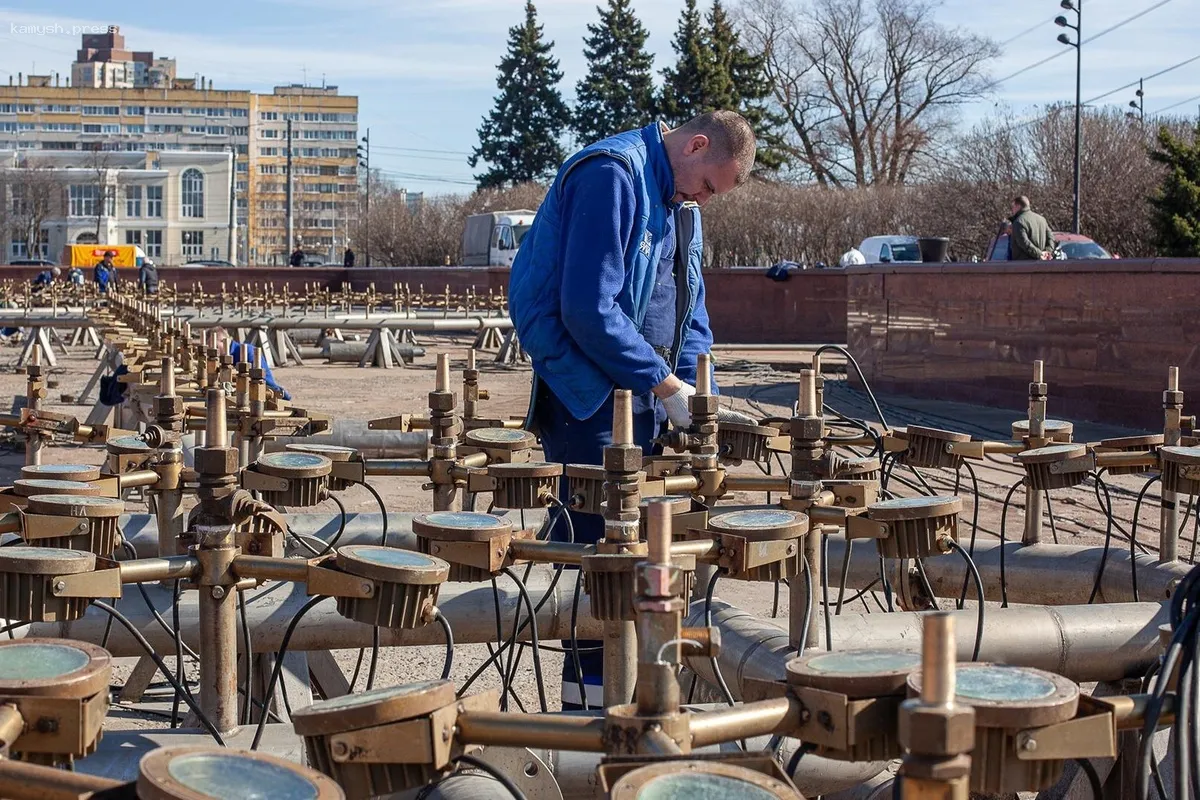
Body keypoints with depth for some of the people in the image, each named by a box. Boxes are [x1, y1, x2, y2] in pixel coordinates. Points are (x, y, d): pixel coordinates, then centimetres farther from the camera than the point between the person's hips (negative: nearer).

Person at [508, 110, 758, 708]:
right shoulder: (610, 176, -16)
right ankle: (591, 692, -2)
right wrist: (667, 386, -18)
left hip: (642, 399, 9)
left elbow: (690, 312, 20)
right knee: (599, 542, -9)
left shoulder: (679, 203, 15)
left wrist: (697, 393, 4)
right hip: (586, 400, -9)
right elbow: (589, 310, -23)